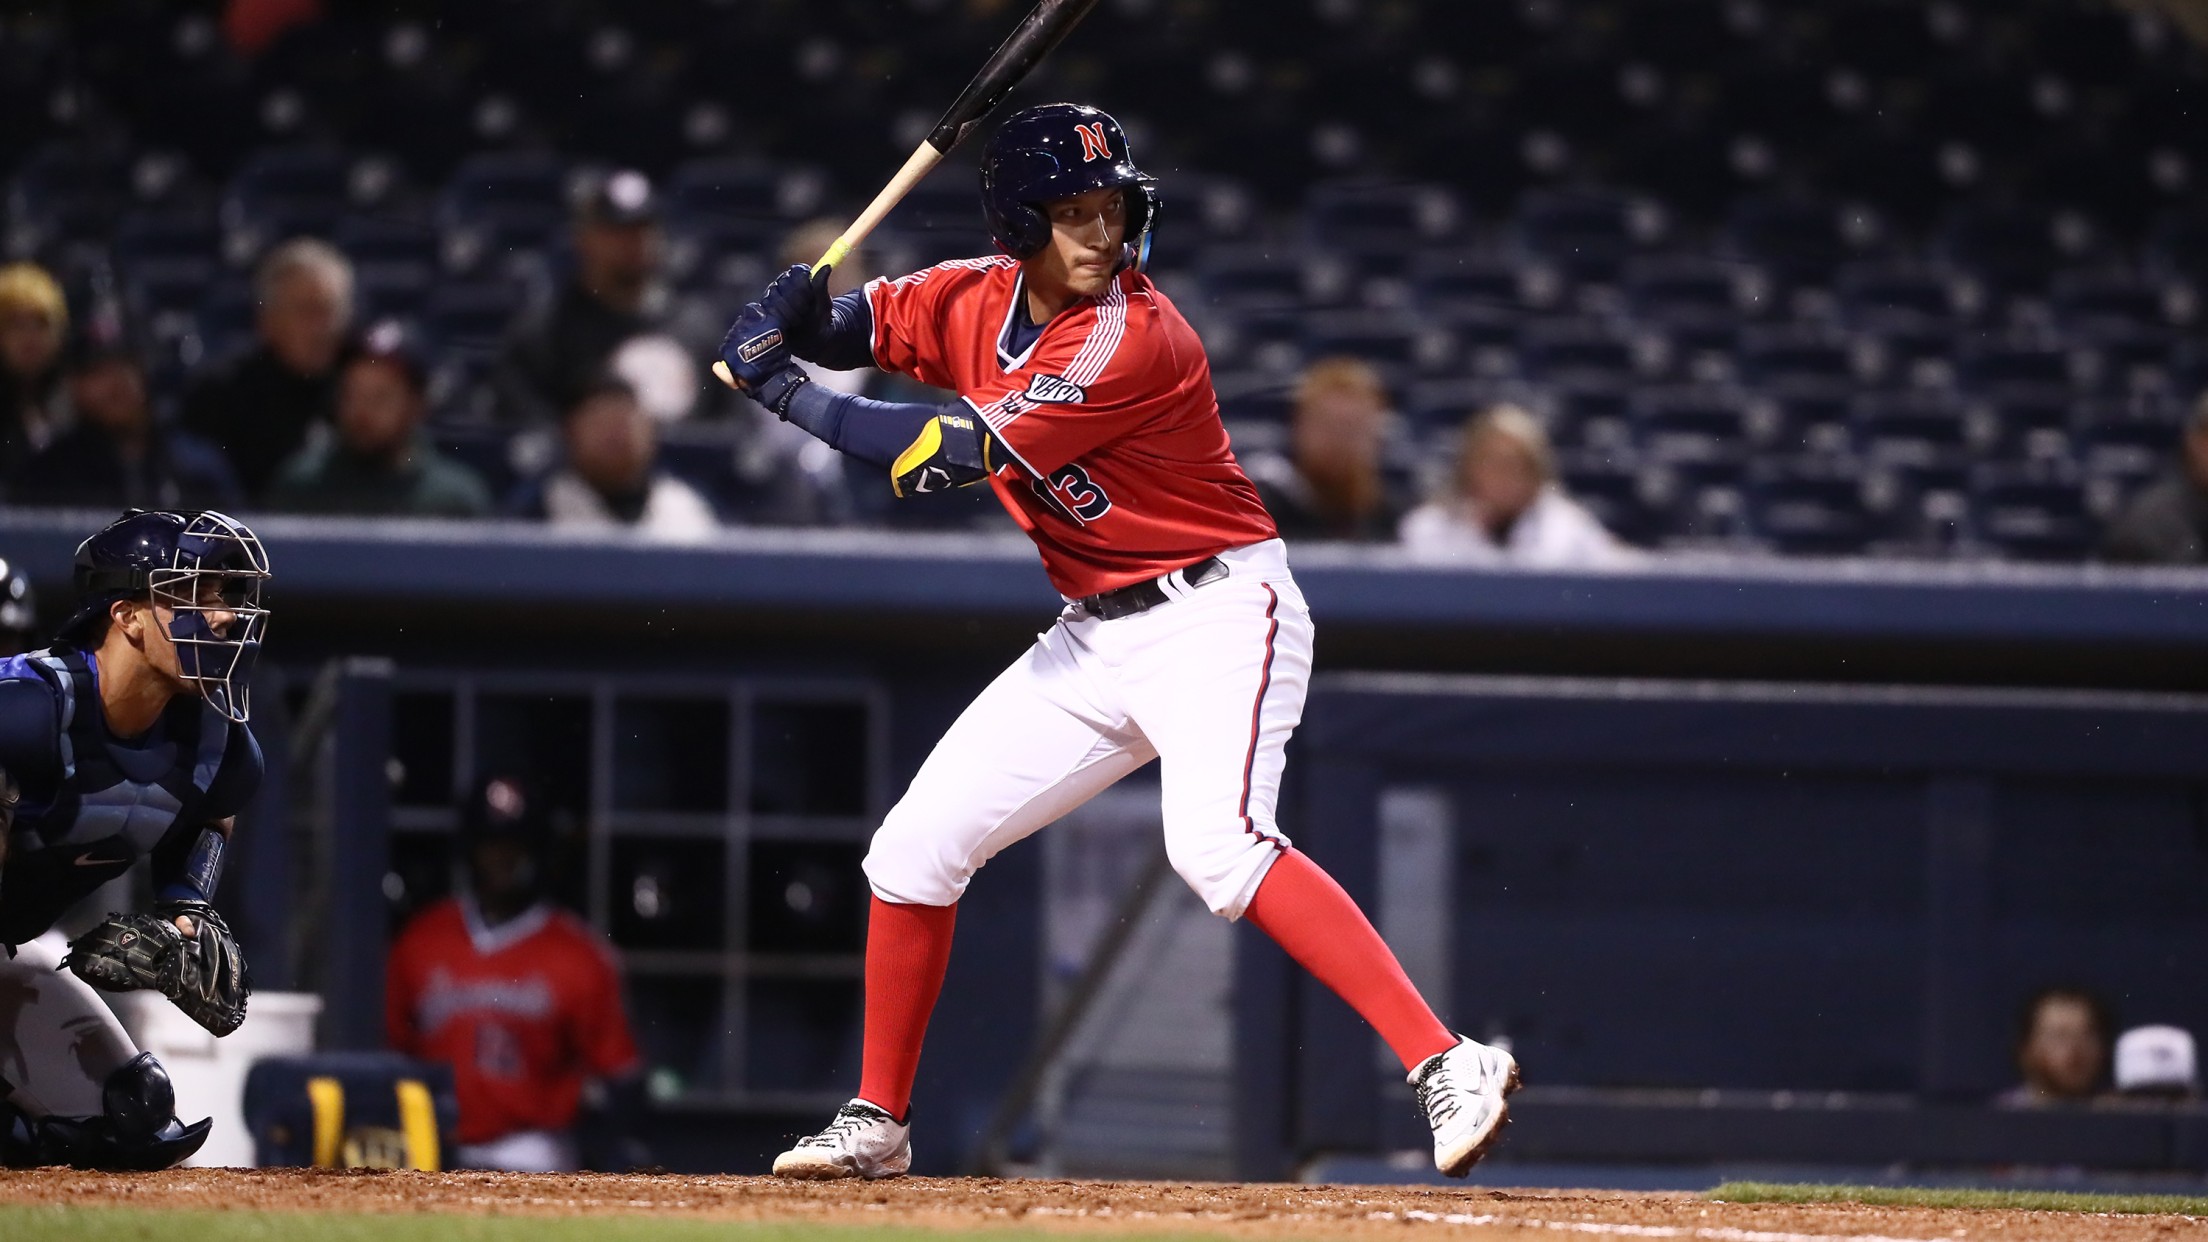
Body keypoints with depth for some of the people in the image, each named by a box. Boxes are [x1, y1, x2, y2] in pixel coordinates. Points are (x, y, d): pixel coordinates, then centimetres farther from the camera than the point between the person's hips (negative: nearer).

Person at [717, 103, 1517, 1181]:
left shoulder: (1131, 339, -22)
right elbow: (856, 325, 14)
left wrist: (785, 394, -17)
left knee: (1216, 847, -32)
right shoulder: (978, 301, 2)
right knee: (915, 847, 7)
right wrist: (791, 320, -11)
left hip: (1219, 616, -8)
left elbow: (953, 453, -24)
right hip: (1095, 640, 8)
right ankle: (878, 1122, 23)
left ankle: (1446, 1068, -37)